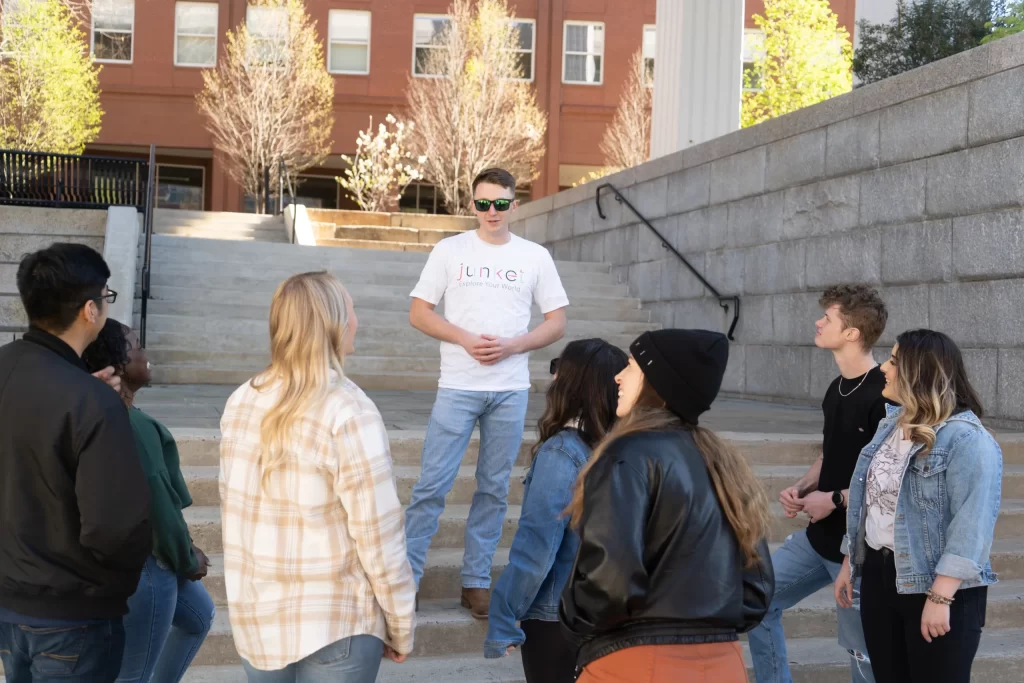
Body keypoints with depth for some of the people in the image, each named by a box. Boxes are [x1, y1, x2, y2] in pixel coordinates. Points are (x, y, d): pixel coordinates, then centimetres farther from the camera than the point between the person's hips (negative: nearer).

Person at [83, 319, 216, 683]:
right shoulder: (131, 427, -28)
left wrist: (184, 552, 13)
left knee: (199, 615, 29)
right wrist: (189, 561, -9)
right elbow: (157, 506, -24)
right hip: (143, 563, -10)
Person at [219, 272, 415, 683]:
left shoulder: (242, 402, -1)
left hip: (255, 619, 6)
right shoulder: (348, 413, -19)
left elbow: (232, 508, 6)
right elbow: (378, 538, -18)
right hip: (333, 626, -5)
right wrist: (400, 628, -6)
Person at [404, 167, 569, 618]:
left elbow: (557, 323, 6)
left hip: (511, 391, 2)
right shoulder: (449, 250, 3)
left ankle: (476, 580, 17)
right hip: (456, 388, -1)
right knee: (432, 484, -4)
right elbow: (419, 313, 2)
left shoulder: (535, 257, 6)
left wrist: (512, 345, -10)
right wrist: (465, 339, -13)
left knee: (494, 488, 7)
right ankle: (407, 573, 6)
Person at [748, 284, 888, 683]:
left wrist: (835, 500, -18)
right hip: (819, 538, 9)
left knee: (864, 651, 4)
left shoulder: (883, 395, -19)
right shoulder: (837, 389, 8)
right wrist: (802, 488, 3)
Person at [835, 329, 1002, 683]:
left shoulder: (967, 439, -16)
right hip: (879, 576, 8)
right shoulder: (890, 425, 10)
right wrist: (849, 563, 15)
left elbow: (971, 526, -22)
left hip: (936, 588, -8)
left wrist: (940, 597, -25)